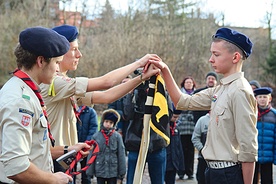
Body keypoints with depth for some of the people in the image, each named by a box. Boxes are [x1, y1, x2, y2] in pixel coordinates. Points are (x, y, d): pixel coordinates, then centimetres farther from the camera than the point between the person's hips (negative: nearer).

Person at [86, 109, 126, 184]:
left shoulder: (117, 136, -5)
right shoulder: (96, 136, -5)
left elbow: (121, 155, -3)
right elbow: (91, 154, -1)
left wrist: (122, 172, -2)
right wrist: (90, 171, 0)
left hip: (113, 171, 0)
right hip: (100, 170, 0)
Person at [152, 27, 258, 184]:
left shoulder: (240, 91, -17)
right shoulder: (219, 91, 10)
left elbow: (248, 147, -19)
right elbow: (183, 102, 16)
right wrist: (165, 70, 8)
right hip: (214, 171, 9)